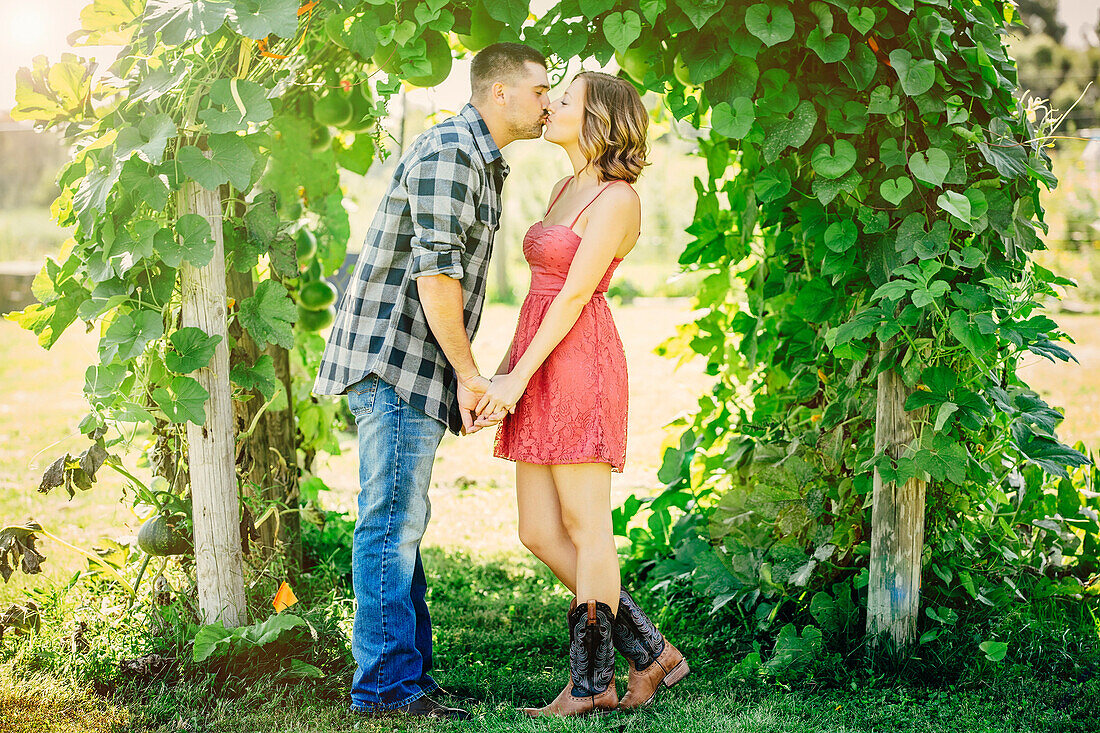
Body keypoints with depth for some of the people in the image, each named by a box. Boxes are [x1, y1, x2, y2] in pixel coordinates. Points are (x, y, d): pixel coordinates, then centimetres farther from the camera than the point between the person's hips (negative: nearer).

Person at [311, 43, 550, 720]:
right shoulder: (447, 151, -12)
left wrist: (464, 376, 17)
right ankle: (387, 684, -4)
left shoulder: (484, 163, 21)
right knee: (393, 523, -8)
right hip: (393, 358, -10)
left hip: (412, 370, 10)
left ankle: (408, 679, 16)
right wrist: (468, 373, -14)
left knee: (401, 524, 11)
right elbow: (435, 272, -19)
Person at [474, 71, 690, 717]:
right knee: (540, 534, 7)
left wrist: (517, 379, -14)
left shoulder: (616, 198, -8)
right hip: (541, 367, 9)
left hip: (579, 364, -9)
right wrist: (500, 374, 13)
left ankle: (590, 685, 6)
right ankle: (651, 653, 15)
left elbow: (573, 296, -13)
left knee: (586, 529, -3)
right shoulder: (567, 188, 19)